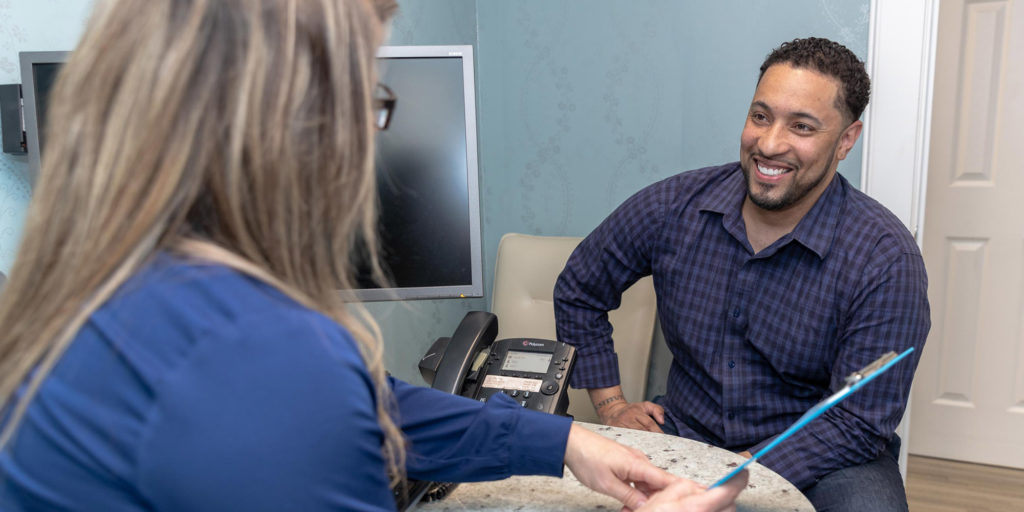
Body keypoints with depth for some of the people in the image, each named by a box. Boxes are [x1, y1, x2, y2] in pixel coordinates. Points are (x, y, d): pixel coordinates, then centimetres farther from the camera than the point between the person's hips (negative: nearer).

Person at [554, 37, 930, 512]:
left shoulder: (886, 260, -16)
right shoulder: (673, 207, -8)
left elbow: (859, 425, -15)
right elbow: (578, 291, 7)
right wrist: (611, 404, 2)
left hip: (818, 461, -1)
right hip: (686, 433, 2)